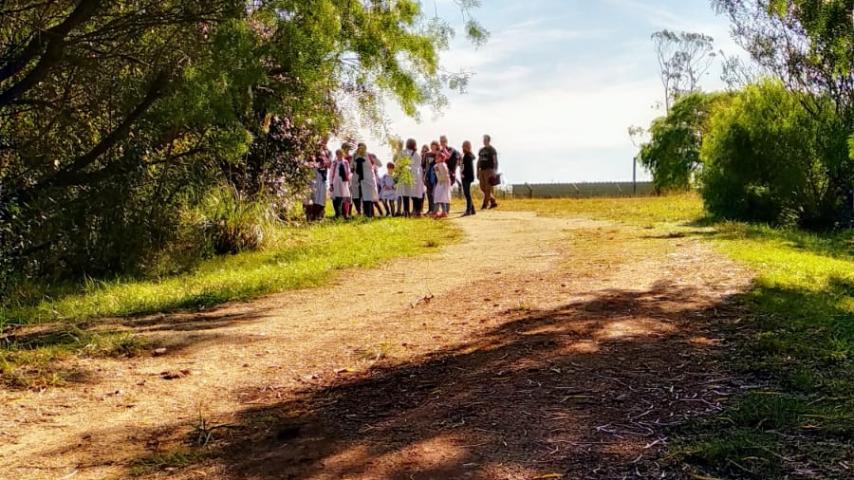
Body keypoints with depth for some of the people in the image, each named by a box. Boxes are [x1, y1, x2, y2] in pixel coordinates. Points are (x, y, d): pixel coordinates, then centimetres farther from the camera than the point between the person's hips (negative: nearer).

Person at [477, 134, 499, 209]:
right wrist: (477, 171, 15)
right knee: (482, 187, 5)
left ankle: (485, 204, -5)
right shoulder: (481, 150, 17)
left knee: (488, 188, -6)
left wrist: (495, 171, -17)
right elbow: (478, 161, 20)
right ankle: (493, 202, 14)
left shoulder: (492, 150, -2)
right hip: (482, 170, 7)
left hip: (489, 170, -7)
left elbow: (495, 161, -9)